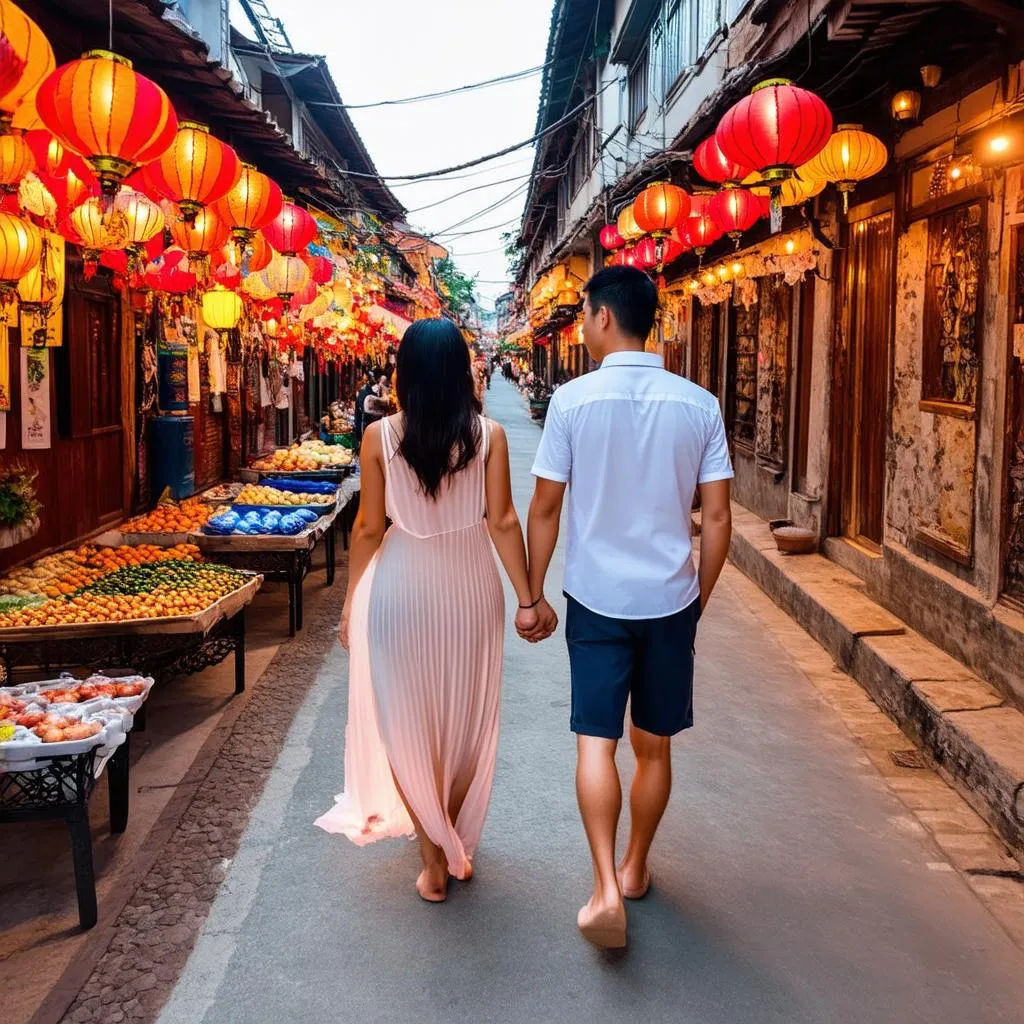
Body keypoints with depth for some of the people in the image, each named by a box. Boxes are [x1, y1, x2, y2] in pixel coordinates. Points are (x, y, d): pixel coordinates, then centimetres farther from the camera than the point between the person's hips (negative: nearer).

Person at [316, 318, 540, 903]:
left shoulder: (380, 436, -8)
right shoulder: (489, 435, -7)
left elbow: (369, 528, -5)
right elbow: (503, 522, -9)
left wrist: (352, 602, 7)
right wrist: (527, 598, -1)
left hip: (399, 586, -1)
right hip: (470, 585, 2)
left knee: (407, 723, 12)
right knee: (464, 721, 18)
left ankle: (436, 861, 17)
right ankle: (459, 848, 33)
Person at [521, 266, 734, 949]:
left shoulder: (574, 400, -9)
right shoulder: (699, 405, -3)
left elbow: (545, 509, -5)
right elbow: (717, 517, -1)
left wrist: (534, 595, 6)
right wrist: (700, 598, 12)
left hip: (598, 599, -2)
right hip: (670, 599, 3)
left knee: (597, 742, 3)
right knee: (654, 745, 15)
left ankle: (607, 889, -7)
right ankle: (635, 870, 31)